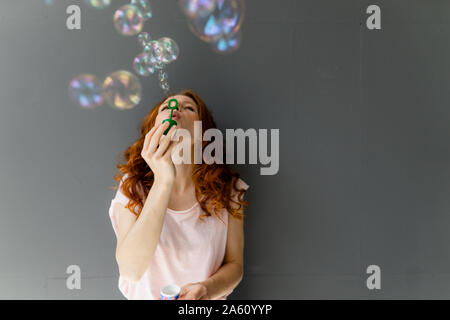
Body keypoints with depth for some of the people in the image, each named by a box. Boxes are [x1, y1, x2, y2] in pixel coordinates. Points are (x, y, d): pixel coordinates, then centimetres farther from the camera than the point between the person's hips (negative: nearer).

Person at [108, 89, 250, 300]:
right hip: (147, 296, 0)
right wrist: (163, 182, -25)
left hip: (209, 299, 1)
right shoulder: (132, 186, -6)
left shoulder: (226, 189, -4)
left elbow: (235, 265, 1)